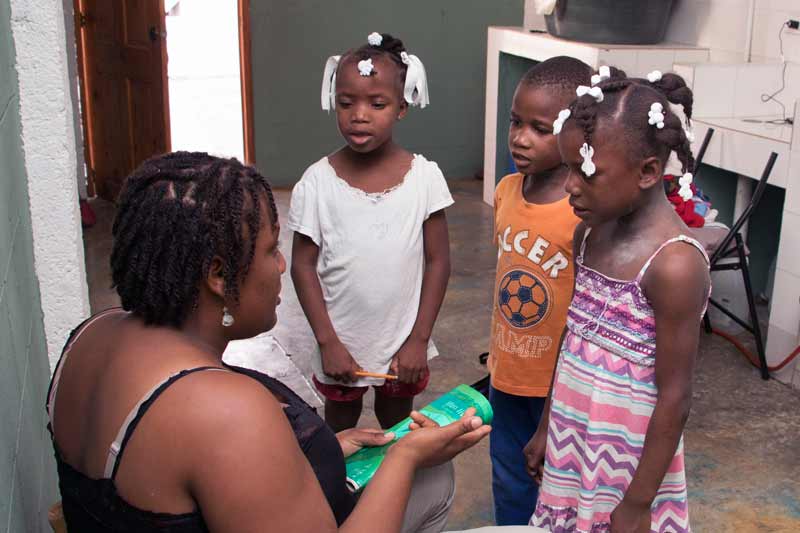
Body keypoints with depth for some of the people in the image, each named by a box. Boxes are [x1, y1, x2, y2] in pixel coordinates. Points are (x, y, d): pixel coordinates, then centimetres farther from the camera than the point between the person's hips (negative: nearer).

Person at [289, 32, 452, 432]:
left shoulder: (424, 176, -12)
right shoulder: (317, 182, -13)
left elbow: (437, 261, -6)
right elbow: (303, 265, -8)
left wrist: (419, 339, -8)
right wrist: (327, 341, -11)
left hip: (403, 344, 0)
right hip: (341, 344, 0)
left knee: (397, 426, 21)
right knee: (341, 428, 22)